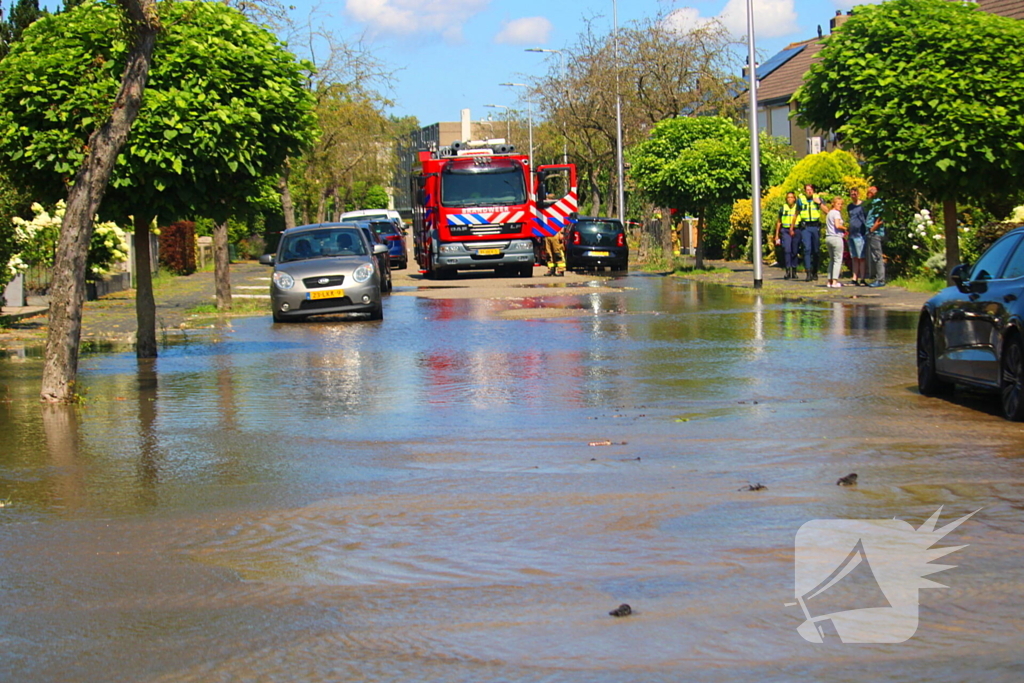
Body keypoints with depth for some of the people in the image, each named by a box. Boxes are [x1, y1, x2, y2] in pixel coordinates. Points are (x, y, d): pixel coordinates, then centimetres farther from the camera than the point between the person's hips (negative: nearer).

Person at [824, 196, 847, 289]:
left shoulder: (829, 213, 18)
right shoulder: (836, 213, -9)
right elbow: (837, 225, -22)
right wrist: (844, 229, -3)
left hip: (828, 237, 9)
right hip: (836, 238, -9)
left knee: (832, 260, 15)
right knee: (838, 260, -7)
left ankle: (830, 281, 12)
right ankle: (834, 281, -15)